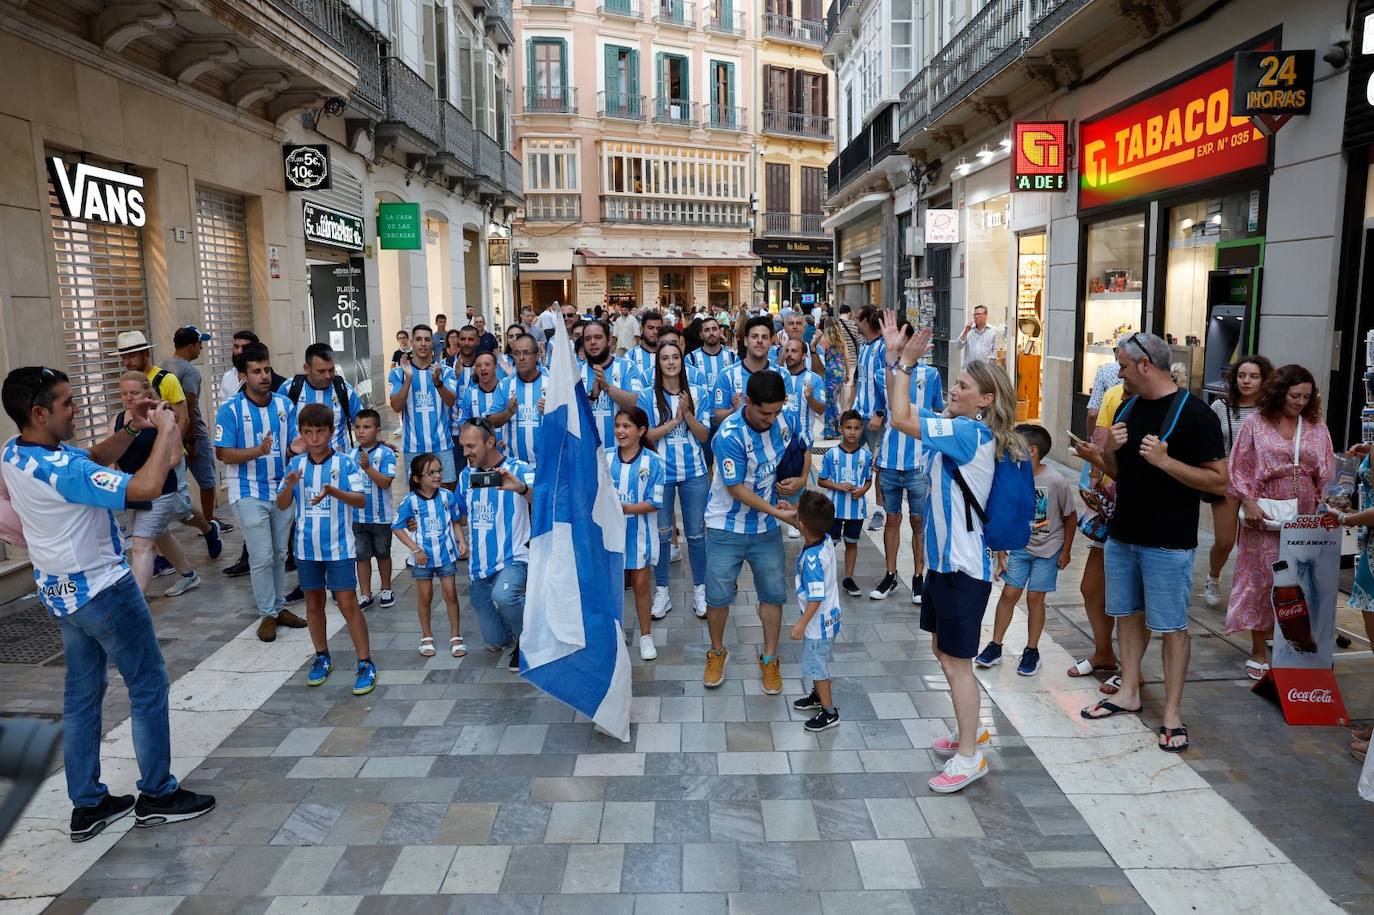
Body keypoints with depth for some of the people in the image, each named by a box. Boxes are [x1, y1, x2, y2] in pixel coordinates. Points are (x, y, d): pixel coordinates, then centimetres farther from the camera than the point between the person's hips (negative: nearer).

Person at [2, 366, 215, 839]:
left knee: (82, 694, 16)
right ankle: (158, 795, 17)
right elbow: (147, 487, -37)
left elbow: (94, 460, 12)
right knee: (149, 688, 5)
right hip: (102, 591, -9)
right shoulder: (60, 470, -30)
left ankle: (87, 804, 25)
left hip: (60, 591, 9)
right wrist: (165, 430, -24)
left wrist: (131, 429, -2)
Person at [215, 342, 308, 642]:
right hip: (250, 494, -4)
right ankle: (267, 614, 13)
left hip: (282, 490, 4)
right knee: (261, 558, 0)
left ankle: (280, 606, 27)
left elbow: (294, 446, 3)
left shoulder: (285, 405, 2)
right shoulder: (230, 409, -9)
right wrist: (258, 451, -27)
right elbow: (224, 454, -12)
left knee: (279, 555, 14)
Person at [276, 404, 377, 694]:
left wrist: (334, 491, -29)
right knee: (313, 602, 15)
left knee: (347, 603, -5)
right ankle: (322, 657, 32)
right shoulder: (295, 464, 2)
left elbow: (361, 500, -12)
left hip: (339, 547, -4)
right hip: (306, 547, 4)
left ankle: (365, 663, 3)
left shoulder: (344, 463, -8)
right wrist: (289, 486, -17)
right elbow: (281, 506, 3)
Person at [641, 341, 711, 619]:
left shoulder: (698, 393, 2)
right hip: (661, 473, -1)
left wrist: (687, 413, -17)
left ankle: (700, 590, 21)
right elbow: (646, 436, -7)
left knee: (696, 533, 7)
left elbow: (704, 435, -2)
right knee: (662, 533, 8)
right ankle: (662, 591, 21)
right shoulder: (648, 396, -2)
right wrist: (675, 420, -15)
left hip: (694, 472, 1)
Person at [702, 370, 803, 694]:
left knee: (773, 594, 8)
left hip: (767, 528, 4)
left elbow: (789, 455, 14)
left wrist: (798, 479, -6)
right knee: (718, 596, 6)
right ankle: (717, 653, 31)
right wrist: (778, 512, -22)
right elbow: (737, 489, -22)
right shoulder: (729, 435, -25)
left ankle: (770, 659, 26)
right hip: (727, 527, -4)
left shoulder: (778, 420, -6)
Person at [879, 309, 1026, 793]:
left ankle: (969, 757, 15)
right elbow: (905, 414, 9)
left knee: (956, 660, 1)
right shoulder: (958, 428, 7)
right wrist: (895, 357, 0)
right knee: (942, 650, 21)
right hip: (944, 558, 10)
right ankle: (969, 731, 37)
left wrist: (904, 361, -16)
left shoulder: (971, 433, -21)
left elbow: (900, 418, -26)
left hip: (964, 565, -10)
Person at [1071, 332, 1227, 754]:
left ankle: (1172, 713, 11)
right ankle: (1129, 692, 29)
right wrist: (1104, 453, -7)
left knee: (1171, 626, 2)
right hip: (1122, 534, 7)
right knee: (1127, 613, 16)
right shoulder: (1127, 409, 8)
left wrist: (1165, 461, -26)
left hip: (1168, 543, -7)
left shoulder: (1194, 414, -13)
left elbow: (1219, 481, -16)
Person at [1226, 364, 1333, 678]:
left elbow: (1327, 474, 9)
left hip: (1304, 520, 3)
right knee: (1260, 579, 4)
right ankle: (1259, 652, 14)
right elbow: (1240, 469, -2)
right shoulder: (1255, 424, -2)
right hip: (1265, 517, -3)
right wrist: (1249, 503, -11)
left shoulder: (1317, 428, 7)